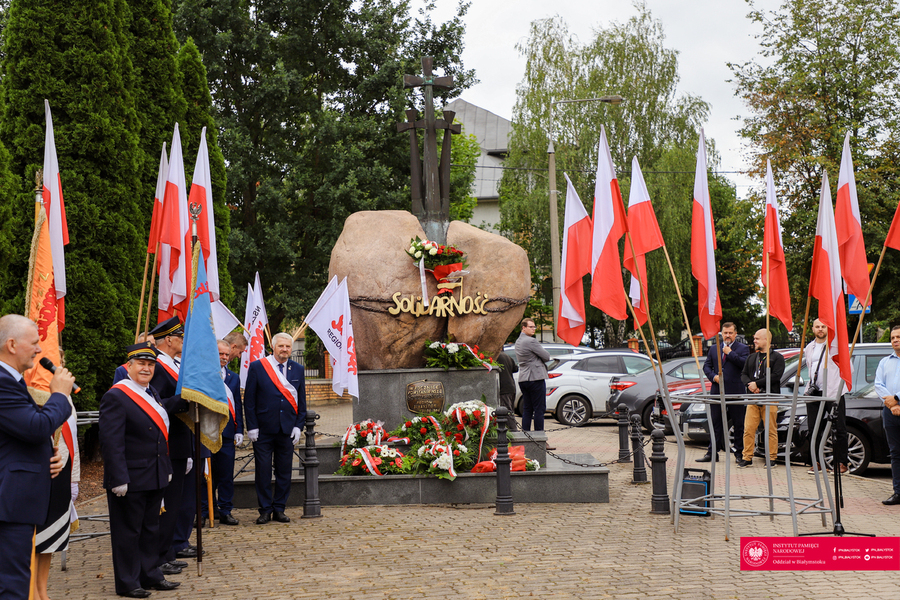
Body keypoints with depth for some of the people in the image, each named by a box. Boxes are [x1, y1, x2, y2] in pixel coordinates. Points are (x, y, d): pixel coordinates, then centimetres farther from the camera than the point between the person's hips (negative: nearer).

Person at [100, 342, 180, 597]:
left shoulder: (151, 393, 13)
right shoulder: (116, 396, -15)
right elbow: (111, 442, -20)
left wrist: (167, 469, 18)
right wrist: (119, 479, -23)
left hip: (155, 478, 9)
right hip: (130, 480, -9)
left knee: (151, 527, 17)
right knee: (128, 530, 2)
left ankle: (150, 574, 27)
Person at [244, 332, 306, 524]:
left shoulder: (297, 370, 9)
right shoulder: (257, 367, 0)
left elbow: (301, 400, 12)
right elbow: (249, 400, -1)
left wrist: (298, 426, 2)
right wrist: (251, 426, -7)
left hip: (287, 429, 3)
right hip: (263, 429, -3)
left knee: (284, 471, 6)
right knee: (263, 471, 1)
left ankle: (279, 509, 16)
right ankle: (265, 510, 10)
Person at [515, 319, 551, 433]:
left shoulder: (518, 342, 15)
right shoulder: (531, 341, -14)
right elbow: (546, 357, -10)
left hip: (523, 379, 9)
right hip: (535, 378, -9)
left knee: (527, 409, 10)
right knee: (539, 409, -4)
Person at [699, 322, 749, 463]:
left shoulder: (743, 348, 3)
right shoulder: (713, 349, 15)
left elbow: (745, 364, -14)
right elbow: (706, 366, 14)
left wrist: (730, 353, -10)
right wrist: (713, 376, -5)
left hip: (735, 392, -3)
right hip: (717, 391, 3)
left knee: (738, 424, 2)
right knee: (716, 423, 6)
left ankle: (739, 453, 10)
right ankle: (712, 453, 11)